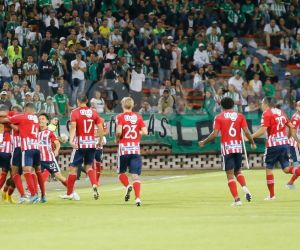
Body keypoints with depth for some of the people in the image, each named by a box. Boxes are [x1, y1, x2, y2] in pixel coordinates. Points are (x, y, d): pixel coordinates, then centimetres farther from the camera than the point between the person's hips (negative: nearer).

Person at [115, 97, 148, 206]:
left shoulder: (120, 117, -3)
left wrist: (117, 139, 4)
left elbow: (119, 131, -16)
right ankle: (138, 197, -13)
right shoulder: (138, 117, 5)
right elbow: (145, 132, -1)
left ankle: (128, 186, -11)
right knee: (135, 174, 0)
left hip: (124, 148, -2)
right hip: (136, 149, 2)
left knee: (121, 172, 16)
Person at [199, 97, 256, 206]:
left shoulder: (219, 117, -1)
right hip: (238, 147, 3)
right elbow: (246, 132, -2)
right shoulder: (240, 116, 5)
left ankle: (237, 199, -8)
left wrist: (204, 142, 7)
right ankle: (245, 187, -8)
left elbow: (214, 134, -8)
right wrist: (252, 143, 14)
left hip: (227, 147, -3)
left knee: (230, 174, 0)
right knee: (238, 171, 20)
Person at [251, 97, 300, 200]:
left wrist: (250, 137, -9)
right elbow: (291, 126, 19)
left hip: (273, 145, -6)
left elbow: (263, 130, -17)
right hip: (285, 143, 6)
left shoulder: (266, 113, -6)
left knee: (268, 168, 7)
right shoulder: (281, 112, 15)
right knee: (286, 168, 7)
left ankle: (271, 195, 8)